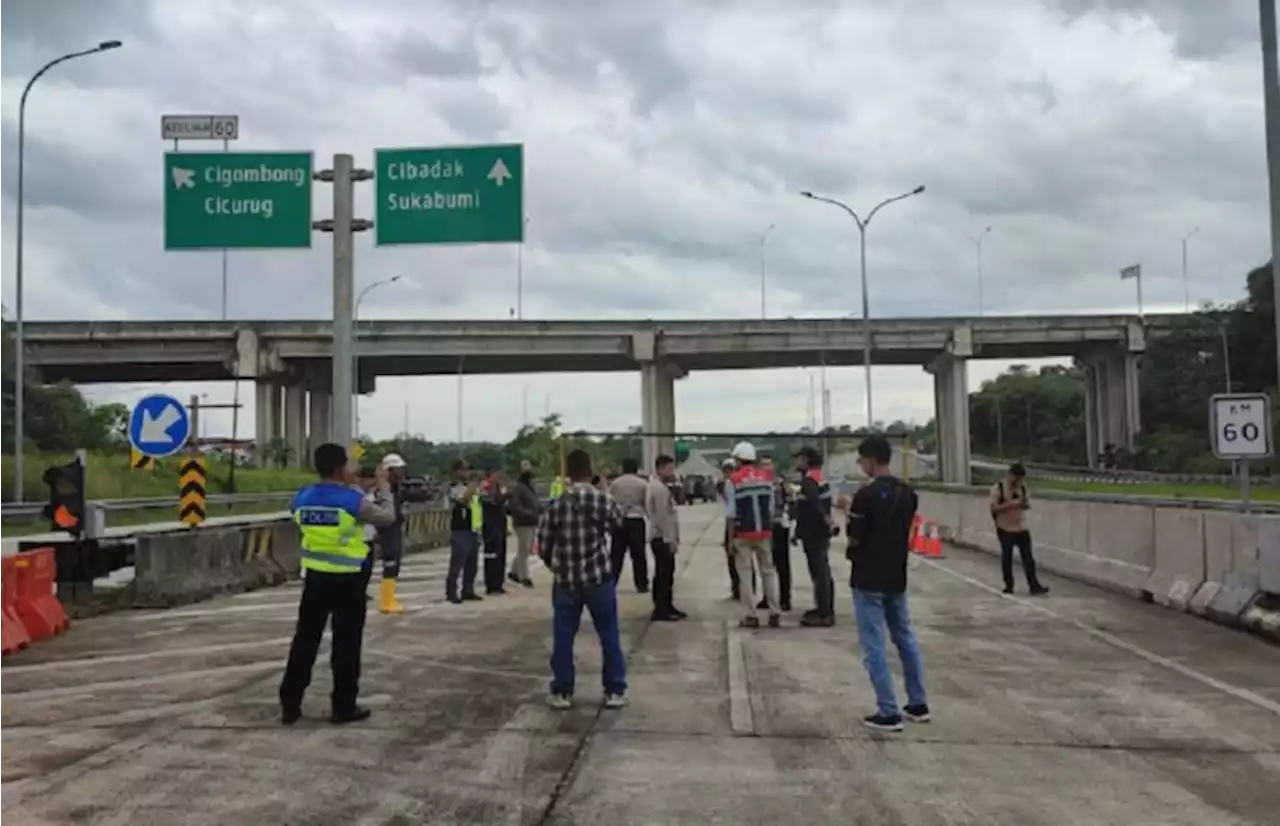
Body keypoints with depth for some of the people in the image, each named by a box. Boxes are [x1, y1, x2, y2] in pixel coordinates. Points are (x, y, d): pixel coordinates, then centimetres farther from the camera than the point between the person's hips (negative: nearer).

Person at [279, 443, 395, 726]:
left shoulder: (302, 499, 0)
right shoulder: (353, 500, -15)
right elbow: (387, 517, -2)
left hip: (315, 577, 5)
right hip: (347, 580, -5)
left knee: (305, 639, 12)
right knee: (346, 643, 6)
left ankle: (289, 705, 16)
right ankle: (343, 707, 12)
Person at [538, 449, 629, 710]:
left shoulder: (555, 505, -6)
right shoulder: (604, 500, -8)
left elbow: (543, 545, -1)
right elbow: (618, 527, 13)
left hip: (565, 580, 1)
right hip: (599, 578, -1)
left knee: (563, 638, 11)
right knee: (609, 636, 10)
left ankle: (562, 692, 15)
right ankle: (615, 691, 14)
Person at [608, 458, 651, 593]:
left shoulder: (615, 483, 6)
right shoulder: (643, 483, 1)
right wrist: (651, 520, 11)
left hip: (619, 520, 2)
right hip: (636, 520, -1)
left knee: (616, 554, 6)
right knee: (638, 554, 5)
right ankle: (641, 585, 11)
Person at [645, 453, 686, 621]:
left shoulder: (660, 486, 17)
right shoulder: (659, 488, -17)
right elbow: (662, 516, -22)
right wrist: (671, 539, -21)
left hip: (663, 537, 11)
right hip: (662, 538, -11)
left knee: (666, 573, 15)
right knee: (663, 574, -7)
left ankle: (666, 607, 23)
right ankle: (660, 610, -4)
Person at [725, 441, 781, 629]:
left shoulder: (733, 480, -6)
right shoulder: (767, 477, 5)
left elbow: (732, 512, -8)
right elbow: (771, 508, 6)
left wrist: (730, 537, -2)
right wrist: (769, 529, 14)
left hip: (743, 533, -3)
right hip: (764, 531, 3)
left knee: (745, 573, 4)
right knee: (768, 571, 12)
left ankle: (751, 616, 3)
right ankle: (775, 613, 10)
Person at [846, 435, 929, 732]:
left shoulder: (866, 494, -18)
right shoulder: (908, 493, 4)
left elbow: (854, 539, -16)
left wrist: (850, 516, 5)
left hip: (868, 579, -7)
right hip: (897, 576, 7)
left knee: (874, 646, 0)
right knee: (905, 638, 18)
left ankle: (888, 712, 1)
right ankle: (918, 704, 24)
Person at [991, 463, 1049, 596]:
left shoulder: (1022, 487, 5)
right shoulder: (998, 488, -11)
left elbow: (1028, 503, 12)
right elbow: (994, 508, -15)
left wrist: (1025, 504, -13)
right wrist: (1010, 504, -27)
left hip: (1022, 528, 4)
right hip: (1005, 529, -4)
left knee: (1028, 558, 0)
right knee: (1007, 557, 7)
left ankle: (1034, 586, 2)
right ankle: (1009, 586, 18)